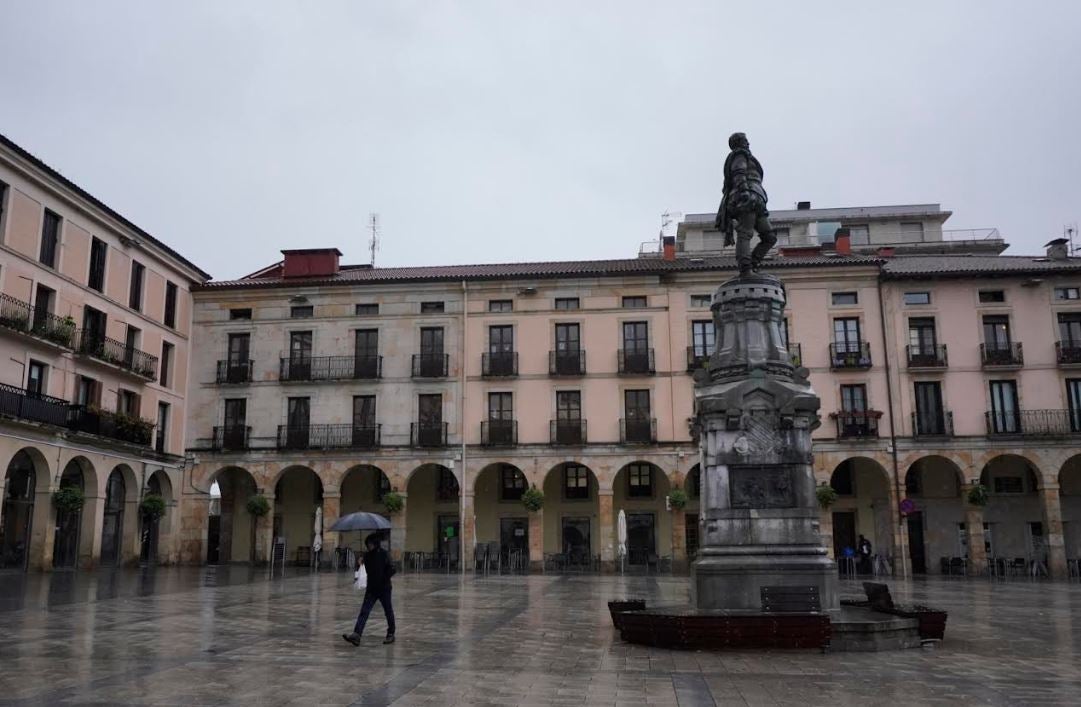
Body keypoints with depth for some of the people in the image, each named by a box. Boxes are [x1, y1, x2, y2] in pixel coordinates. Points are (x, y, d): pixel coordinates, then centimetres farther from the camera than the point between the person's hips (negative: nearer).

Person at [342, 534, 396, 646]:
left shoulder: (383, 554, -13)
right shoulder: (367, 555, 4)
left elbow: (391, 570, -18)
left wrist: (383, 580, -18)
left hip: (384, 589, -5)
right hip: (371, 589, 5)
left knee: (388, 612, 9)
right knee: (364, 612, -6)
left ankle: (391, 634, 23)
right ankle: (356, 635, -14)